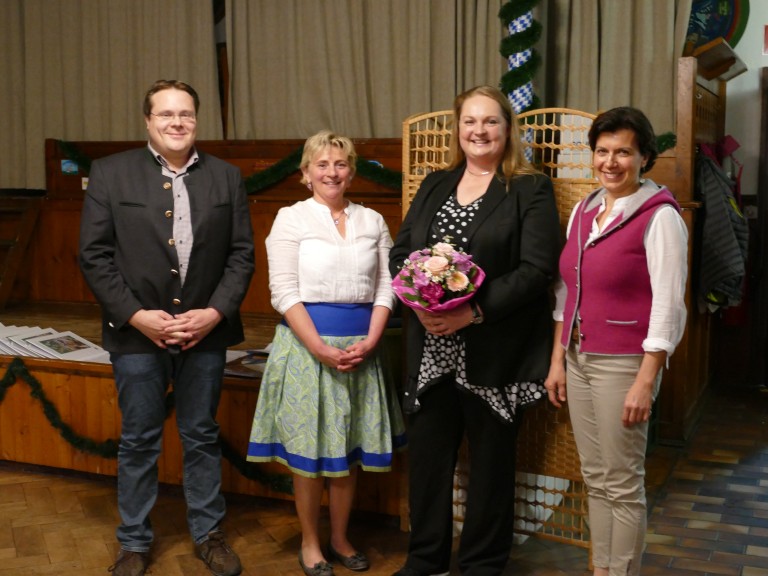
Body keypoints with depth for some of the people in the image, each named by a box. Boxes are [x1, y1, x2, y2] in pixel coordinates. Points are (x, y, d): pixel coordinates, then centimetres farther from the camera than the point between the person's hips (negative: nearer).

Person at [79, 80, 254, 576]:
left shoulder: (226, 177, 5)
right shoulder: (110, 173, -1)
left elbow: (242, 254, 3)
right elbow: (95, 255, -3)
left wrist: (215, 313, -9)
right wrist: (136, 315, -12)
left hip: (205, 330, 1)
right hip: (137, 331, -1)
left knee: (202, 437, 13)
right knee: (139, 441, 10)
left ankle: (209, 532, 28)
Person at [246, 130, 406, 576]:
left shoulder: (373, 222, 8)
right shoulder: (291, 219, -2)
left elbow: (386, 288, 5)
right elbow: (284, 293, -9)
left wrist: (370, 341, -9)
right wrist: (322, 348, -16)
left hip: (361, 349, 3)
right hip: (307, 344, -3)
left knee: (350, 449, 11)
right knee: (309, 449, 5)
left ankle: (341, 539, 28)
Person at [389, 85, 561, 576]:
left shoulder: (531, 189, -2)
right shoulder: (434, 185, 13)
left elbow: (537, 268, -12)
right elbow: (400, 254, 9)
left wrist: (475, 312, -20)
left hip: (496, 351, -4)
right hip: (431, 350, 4)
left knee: (491, 459, 9)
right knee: (427, 454, 10)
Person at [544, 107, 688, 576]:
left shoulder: (660, 216, -11)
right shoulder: (584, 210, 9)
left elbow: (668, 306, -15)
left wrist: (646, 382, -18)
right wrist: (557, 361, 11)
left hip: (623, 362, -6)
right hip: (578, 358, 7)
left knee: (623, 484, 5)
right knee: (595, 479, 15)